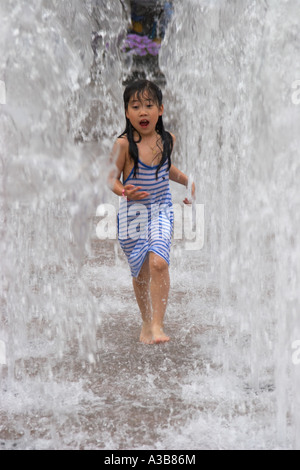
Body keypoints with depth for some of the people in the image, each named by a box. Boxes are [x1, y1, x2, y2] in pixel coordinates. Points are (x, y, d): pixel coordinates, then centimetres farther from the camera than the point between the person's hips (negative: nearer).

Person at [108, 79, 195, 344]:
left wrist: (188, 182, 21)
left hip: (161, 210, 1)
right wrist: (124, 191, -29)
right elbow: (112, 178, -10)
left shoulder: (168, 140, 0)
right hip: (133, 213, -1)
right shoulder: (124, 144, -12)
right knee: (140, 271, 8)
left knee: (158, 262, -20)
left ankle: (158, 324, -13)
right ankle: (146, 322, 29)